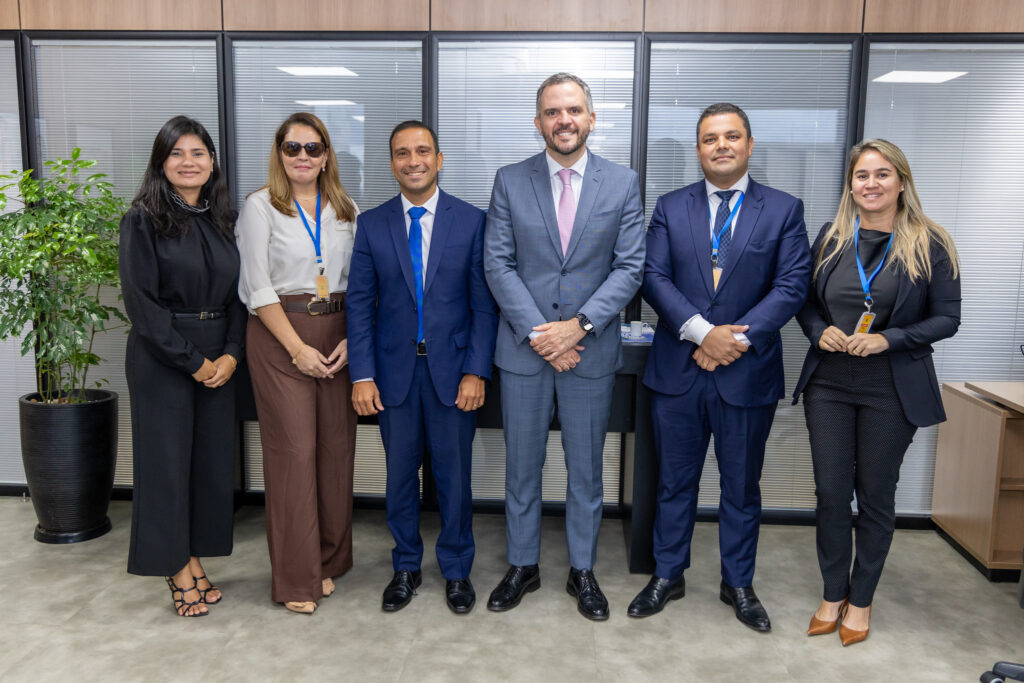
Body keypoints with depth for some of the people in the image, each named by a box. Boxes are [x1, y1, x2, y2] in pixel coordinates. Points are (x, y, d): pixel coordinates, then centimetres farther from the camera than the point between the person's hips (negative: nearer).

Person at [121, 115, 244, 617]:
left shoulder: (222, 220, 9)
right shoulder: (144, 220, -5)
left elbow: (238, 293, 8)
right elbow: (141, 301, -11)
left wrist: (231, 353, -5)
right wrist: (192, 361, -12)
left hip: (218, 361, 5)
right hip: (161, 361, -4)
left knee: (211, 457, 7)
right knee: (167, 458, 3)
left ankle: (194, 560, 21)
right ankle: (177, 568, 18)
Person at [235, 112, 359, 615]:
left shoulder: (346, 210, 11)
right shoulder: (260, 207, 0)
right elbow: (258, 287, -6)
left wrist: (351, 340, -4)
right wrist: (298, 348, -11)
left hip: (338, 337, 4)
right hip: (280, 336, -4)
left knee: (336, 447, 6)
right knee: (293, 450, -3)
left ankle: (328, 560, 23)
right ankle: (295, 577, 10)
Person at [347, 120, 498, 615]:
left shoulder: (471, 221, -1)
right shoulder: (372, 224, 3)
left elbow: (484, 303, -2)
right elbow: (360, 304, 2)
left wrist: (476, 371, -9)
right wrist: (362, 375, -4)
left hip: (452, 369, -1)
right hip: (395, 369, 2)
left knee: (454, 475, 9)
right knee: (400, 475, 13)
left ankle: (456, 570, 28)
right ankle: (406, 568, 32)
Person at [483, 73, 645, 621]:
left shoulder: (623, 183, 1)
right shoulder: (510, 181, 1)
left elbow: (629, 267, -4)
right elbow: (497, 263, -4)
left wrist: (579, 325, -15)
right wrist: (538, 333, -13)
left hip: (591, 349, 0)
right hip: (523, 348, 1)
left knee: (586, 469, 12)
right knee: (521, 466, 12)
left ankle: (583, 571, 30)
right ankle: (522, 566, 30)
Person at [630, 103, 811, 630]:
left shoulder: (784, 209, 3)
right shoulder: (670, 207, 6)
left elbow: (791, 286, -5)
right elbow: (654, 277, -4)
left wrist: (739, 337, -16)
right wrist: (702, 331, -17)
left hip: (748, 373, 0)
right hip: (678, 370, 1)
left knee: (742, 486, 13)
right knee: (675, 481, 12)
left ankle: (738, 583, 31)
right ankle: (667, 576, 29)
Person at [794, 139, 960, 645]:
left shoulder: (930, 244, -5)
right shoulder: (831, 236, 3)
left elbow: (946, 318, -5)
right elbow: (807, 300, 10)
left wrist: (888, 339, -18)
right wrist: (820, 331, -10)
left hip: (892, 389, -2)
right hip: (828, 384, 2)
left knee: (876, 495, 10)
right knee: (830, 492, 7)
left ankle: (861, 600, 28)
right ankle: (833, 594, 26)